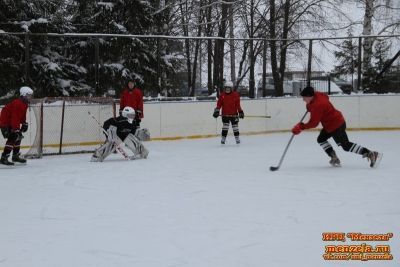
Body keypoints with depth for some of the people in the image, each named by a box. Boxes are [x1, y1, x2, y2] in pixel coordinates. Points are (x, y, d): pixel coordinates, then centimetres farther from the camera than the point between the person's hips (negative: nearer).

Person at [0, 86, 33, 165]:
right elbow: (14, 118, -33)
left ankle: (16, 156, 29)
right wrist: (16, 130, -35)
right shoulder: (17, 104, -28)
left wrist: (24, 123, 9)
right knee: (12, 138, -19)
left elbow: (22, 115, 19)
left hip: (12, 122, 10)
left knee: (18, 137, 15)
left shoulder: (25, 104, 5)